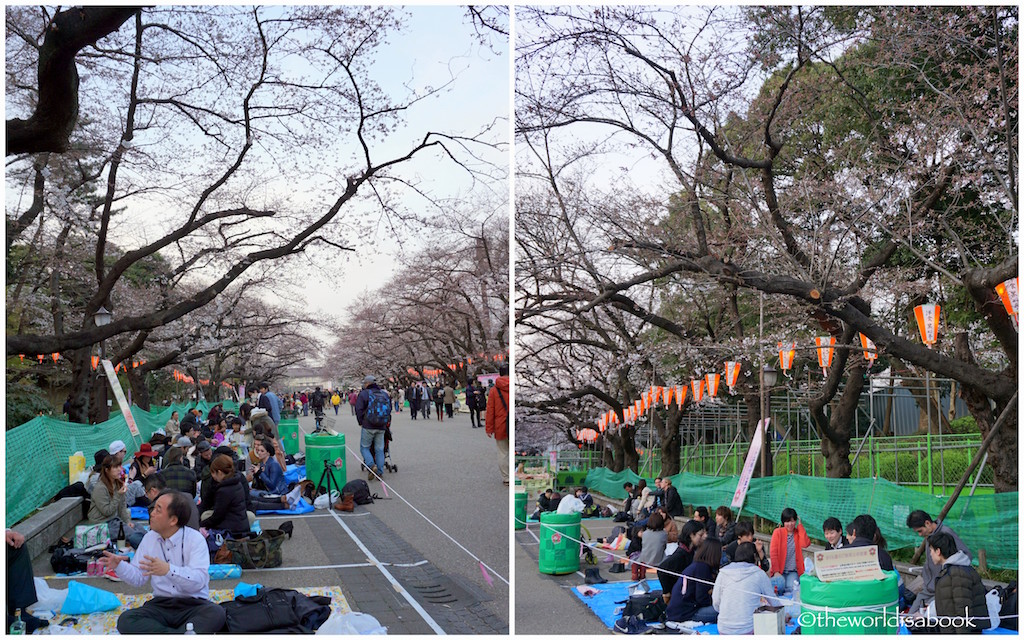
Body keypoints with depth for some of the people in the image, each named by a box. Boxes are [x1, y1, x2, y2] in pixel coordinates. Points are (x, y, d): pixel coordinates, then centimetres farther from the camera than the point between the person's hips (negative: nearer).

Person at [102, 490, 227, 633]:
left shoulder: (195, 539, -7)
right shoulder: (149, 538, 10)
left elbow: (199, 580, -20)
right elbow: (138, 578, 13)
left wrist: (169, 570, -35)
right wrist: (119, 566, -6)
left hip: (192, 605, -4)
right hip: (160, 605, 4)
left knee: (216, 613, -36)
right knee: (125, 620, -24)